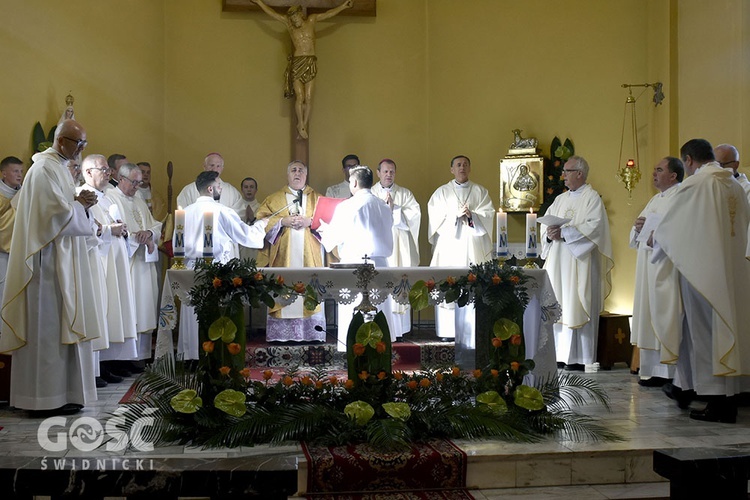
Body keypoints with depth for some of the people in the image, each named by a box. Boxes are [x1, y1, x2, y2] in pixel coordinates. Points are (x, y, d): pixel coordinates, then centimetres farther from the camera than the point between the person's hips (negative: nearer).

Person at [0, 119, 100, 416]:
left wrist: (78, 203, 2)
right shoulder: (45, 168, -14)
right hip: (49, 259, -10)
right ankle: (47, 397, 1)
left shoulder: (59, 167, 17)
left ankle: (60, 391, 17)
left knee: (58, 324, 11)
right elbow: (59, 213, -21)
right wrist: (82, 205, -5)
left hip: (60, 259, 10)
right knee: (49, 325, -5)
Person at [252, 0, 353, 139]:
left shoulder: (311, 20, 10)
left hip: (311, 64, 2)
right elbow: (271, 12, 11)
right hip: (297, 63, -2)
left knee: (309, 97, -1)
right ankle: (301, 125, 6)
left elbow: (329, 13, 20)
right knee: (300, 97, -6)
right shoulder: (289, 24, 6)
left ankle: (304, 124, 8)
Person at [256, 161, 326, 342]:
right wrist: (282, 221, -10)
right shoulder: (273, 199, 14)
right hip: (283, 256, 0)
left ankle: (312, 332, -2)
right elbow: (260, 220, 4)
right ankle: (281, 333, -3)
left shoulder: (317, 199, 15)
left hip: (309, 255, 0)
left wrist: (310, 221, -10)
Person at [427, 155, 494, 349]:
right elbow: (435, 216, 0)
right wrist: (455, 214, -12)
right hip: (449, 244, 0)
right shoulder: (442, 192, 13)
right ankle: (448, 330, -1)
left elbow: (488, 214, 4)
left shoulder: (480, 192, 15)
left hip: (473, 246, 0)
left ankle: (472, 331, -3)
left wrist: (472, 215, -13)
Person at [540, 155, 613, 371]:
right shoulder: (560, 199, 20)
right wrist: (549, 234, -9)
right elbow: (545, 223, 14)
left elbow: (594, 226, -16)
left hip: (580, 263, -7)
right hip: (558, 262, 7)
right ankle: (559, 354, 8)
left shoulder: (592, 198, -2)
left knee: (577, 308, -7)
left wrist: (564, 233, -18)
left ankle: (580, 358, -3)